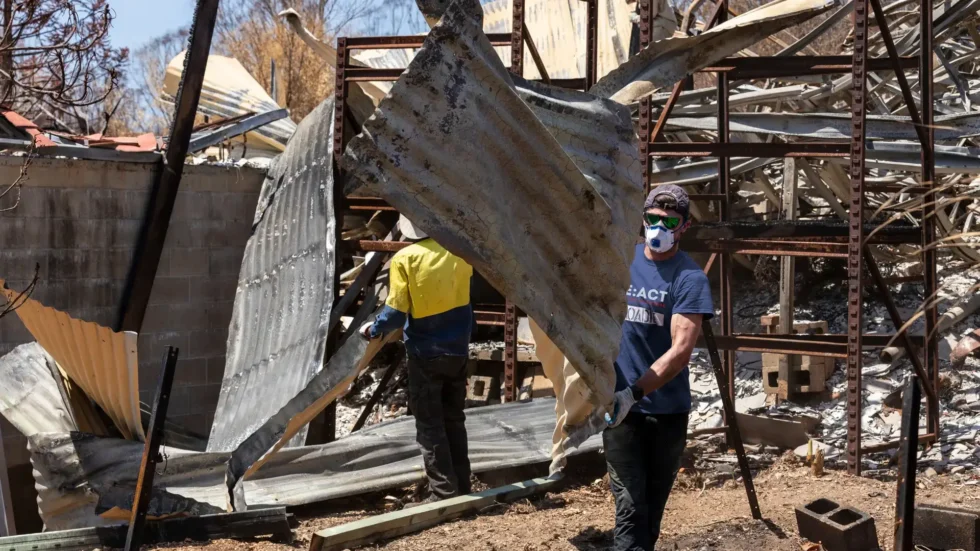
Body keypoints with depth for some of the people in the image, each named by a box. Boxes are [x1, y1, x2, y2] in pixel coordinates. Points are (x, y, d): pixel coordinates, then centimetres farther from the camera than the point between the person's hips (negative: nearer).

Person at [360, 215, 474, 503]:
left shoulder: (404, 259, -13)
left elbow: (396, 312, -14)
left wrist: (372, 330, 2)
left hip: (426, 353, -4)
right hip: (457, 350, 4)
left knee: (430, 425, 3)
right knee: (454, 420, 15)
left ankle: (444, 490, -1)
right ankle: (462, 485, 17)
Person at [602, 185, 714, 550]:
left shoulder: (689, 278, -8)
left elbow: (681, 349, -18)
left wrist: (633, 393, -27)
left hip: (667, 409, -1)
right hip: (621, 404, 1)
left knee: (653, 505, 12)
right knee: (630, 506, -7)